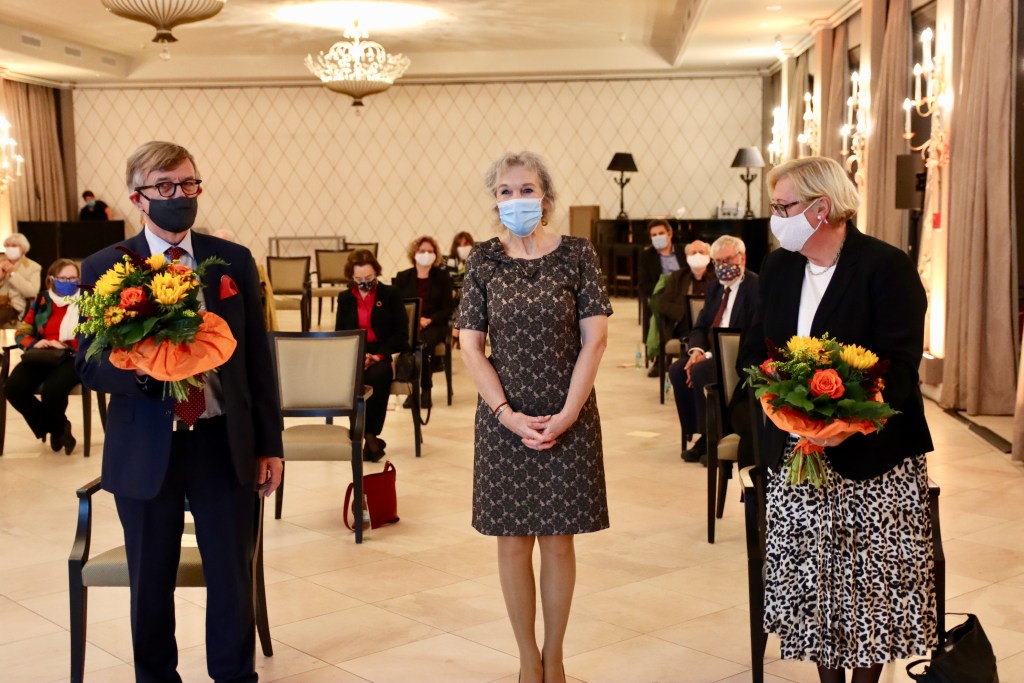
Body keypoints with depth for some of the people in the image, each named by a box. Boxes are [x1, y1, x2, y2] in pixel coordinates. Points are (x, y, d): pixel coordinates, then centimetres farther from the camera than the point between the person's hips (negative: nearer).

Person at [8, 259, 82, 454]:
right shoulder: (40, 302, 15)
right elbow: (21, 332, 16)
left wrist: (64, 345, -18)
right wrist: (35, 343, -8)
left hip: (73, 357, -4)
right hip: (41, 357, 4)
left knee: (52, 390, -35)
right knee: (14, 387, -24)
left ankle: (57, 428, 5)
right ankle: (57, 429, -1)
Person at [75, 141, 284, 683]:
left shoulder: (234, 262, 3)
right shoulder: (103, 269, -2)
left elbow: (258, 358, 5)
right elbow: (88, 365, -1)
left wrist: (269, 445, 4)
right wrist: (136, 367, -23)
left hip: (225, 443, 1)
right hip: (145, 449, -1)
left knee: (233, 576, 9)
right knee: (151, 582, 12)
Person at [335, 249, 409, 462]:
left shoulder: (391, 295, 7)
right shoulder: (345, 298, 14)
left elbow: (401, 334, 0)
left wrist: (377, 356, -14)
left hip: (385, 356, -2)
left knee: (376, 376, -37)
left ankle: (370, 434, -24)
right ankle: (369, 436, -24)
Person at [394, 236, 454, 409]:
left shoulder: (442, 277, 8)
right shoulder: (403, 277, 12)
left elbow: (447, 310, 3)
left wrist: (429, 320, -15)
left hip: (434, 325, -1)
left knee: (424, 343, -35)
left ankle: (426, 389, -21)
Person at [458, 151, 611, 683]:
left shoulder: (576, 254, -3)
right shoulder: (484, 259, 1)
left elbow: (594, 339, -4)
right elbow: (471, 346, -1)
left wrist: (567, 414, -12)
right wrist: (509, 415, -10)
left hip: (568, 419, -1)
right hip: (504, 419, 1)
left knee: (558, 539, 6)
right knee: (513, 540, 6)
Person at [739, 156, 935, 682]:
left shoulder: (887, 266, -10)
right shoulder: (777, 268, 9)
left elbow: (900, 363, -15)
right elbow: (752, 349, 12)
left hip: (872, 455, -5)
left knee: (871, 579, 4)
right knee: (811, 578, 9)